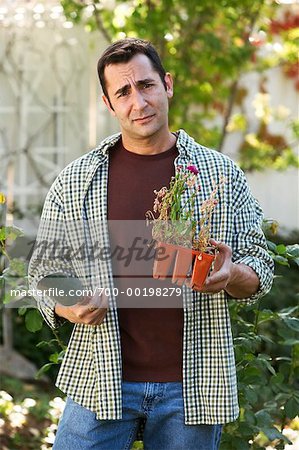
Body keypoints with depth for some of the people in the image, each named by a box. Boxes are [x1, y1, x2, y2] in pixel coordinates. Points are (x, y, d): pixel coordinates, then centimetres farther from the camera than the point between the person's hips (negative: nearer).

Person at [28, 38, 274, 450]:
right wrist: (69, 308, -12)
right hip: (101, 380, 0)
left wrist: (232, 276, -16)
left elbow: (260, 268, 8)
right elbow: (45, 273, 10)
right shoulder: (74, 183, 5)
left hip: (194, 385, 0)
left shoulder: (223, 175, 4)